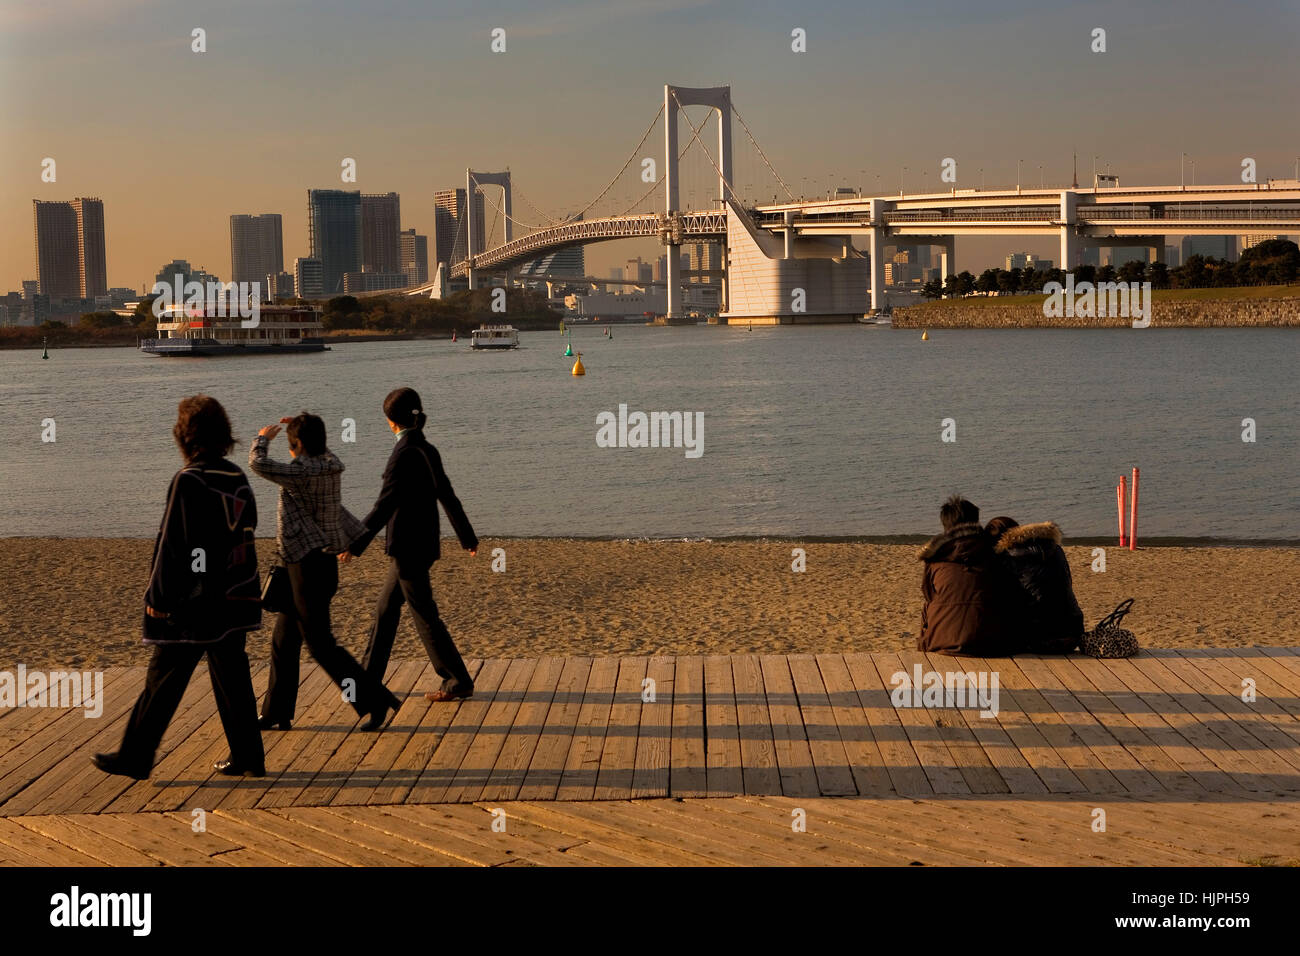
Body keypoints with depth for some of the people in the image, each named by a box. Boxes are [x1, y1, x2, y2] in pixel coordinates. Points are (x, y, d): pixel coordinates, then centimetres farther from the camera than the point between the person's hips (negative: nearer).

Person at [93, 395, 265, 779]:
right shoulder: (237, 478, 6)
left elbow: (173, 545, -17)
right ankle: (248, 757, 13)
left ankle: (134, 757, 11)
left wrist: (157, 597, -10)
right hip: (233, 600, 7)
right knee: (232, 679, 12)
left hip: (193, 603, -7)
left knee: (163, 680, 3)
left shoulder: (189, 481, -17)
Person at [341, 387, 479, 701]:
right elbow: (448, 497, 16)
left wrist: (356, 545, -21)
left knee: (424, 616, -1)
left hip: (408, 548, -9)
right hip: (424, 543, 9)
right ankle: (369, 677, 24)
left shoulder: (404, 454, -18)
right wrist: (468, 537, 26)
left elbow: (385, 505, -22)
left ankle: (459, 681, 3)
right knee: (385, 608, 17)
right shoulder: (428, 451, 8)